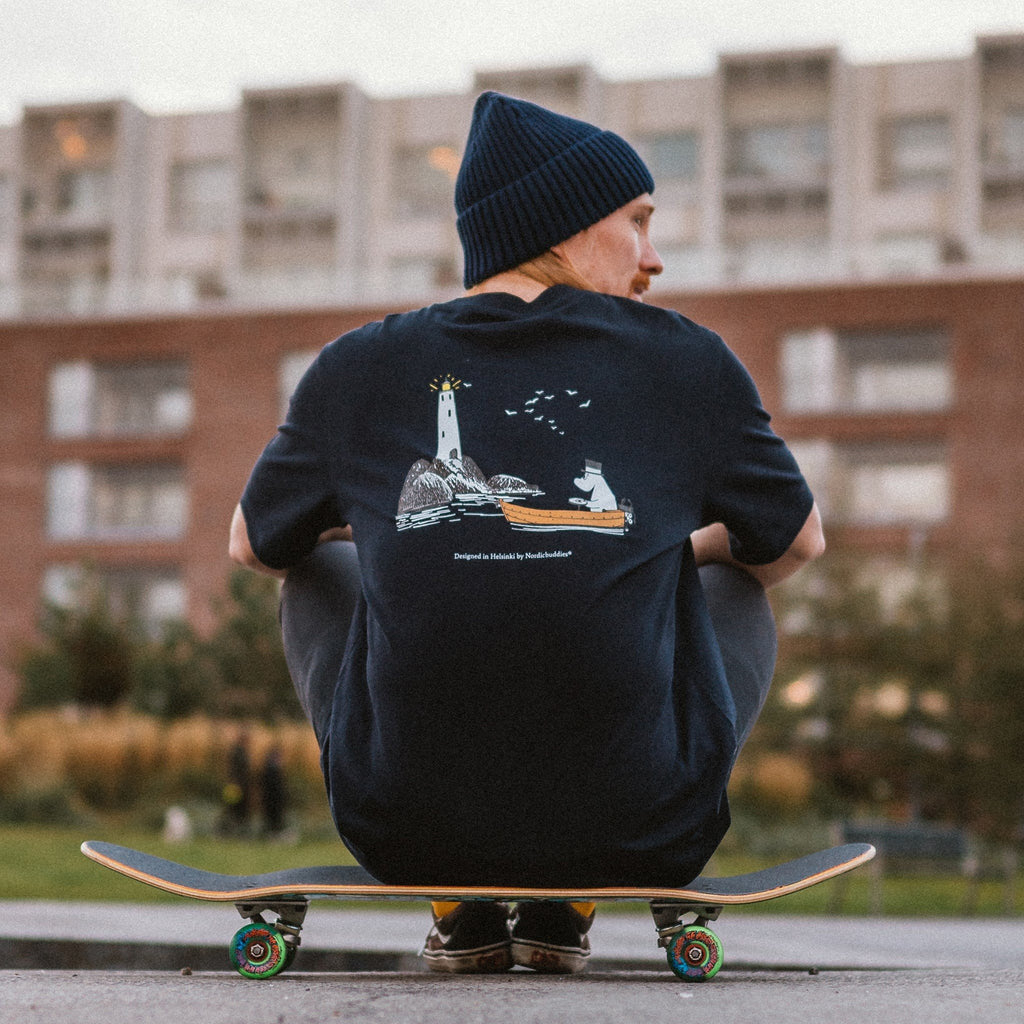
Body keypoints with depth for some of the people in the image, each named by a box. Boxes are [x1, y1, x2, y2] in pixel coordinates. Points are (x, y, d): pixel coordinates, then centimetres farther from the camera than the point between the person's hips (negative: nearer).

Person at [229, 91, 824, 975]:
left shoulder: (359, 368, 3)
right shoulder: (687, 361, 1)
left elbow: (255, 546, 20)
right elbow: (794, 545, 17)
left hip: (403, 827, 1)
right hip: (640, 831, -1)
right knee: (735, 587, 28)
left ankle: (463, 907, 21)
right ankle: (565, 907, 18)